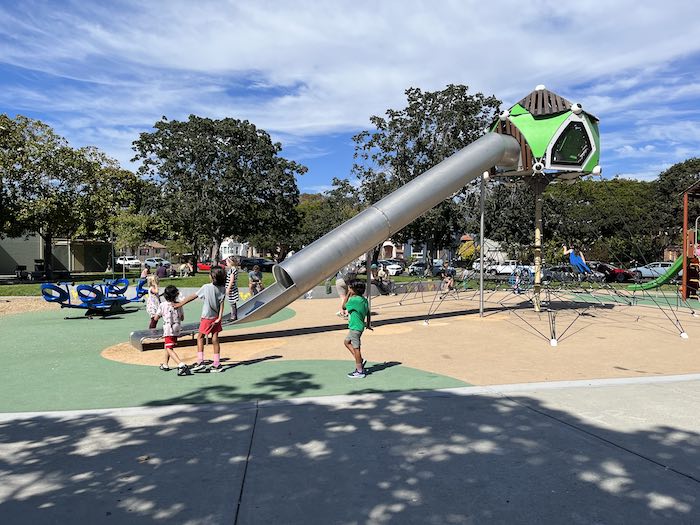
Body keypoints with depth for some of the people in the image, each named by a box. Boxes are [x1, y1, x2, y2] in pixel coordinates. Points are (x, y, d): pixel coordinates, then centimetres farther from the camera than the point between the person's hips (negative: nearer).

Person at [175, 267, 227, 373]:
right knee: (215, 338, 7)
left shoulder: (206, 287, -14)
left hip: (207, 317, -4)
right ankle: (217, 364, 8)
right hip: (216, 317, 4)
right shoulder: (223, 289, -3)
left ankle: (200, 362, 2)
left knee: (200, 337, 9)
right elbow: (221, 304, -9)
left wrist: (180, 304, 3)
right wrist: (220, 317, -11)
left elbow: (193, 296, -7)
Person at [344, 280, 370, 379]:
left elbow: (344, 306, -7)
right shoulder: (363, 299, 5)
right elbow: (368, 312, 13)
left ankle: (359, 371, 9)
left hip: (355, 327, -10)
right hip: (356, 326, 10)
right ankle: (360, 360, 25)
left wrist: (348, 295, -4)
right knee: (347, 342, 23)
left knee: (356, 348, 0)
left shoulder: (354, 300, -21)